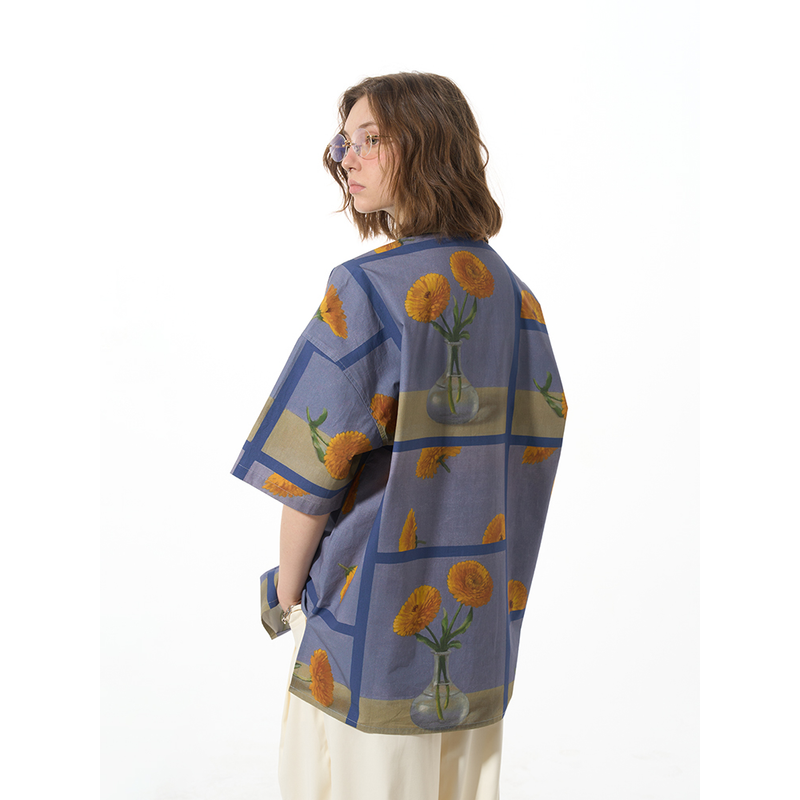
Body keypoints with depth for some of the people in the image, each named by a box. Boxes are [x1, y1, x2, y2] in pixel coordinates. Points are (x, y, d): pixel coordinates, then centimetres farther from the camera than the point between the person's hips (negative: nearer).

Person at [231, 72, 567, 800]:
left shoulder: (368, 289, -18)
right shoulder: (511, 292, 2)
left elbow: (314, 462, -18)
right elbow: (544, 428, 8)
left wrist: (286, 587, -3)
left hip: (380, 610, -6)